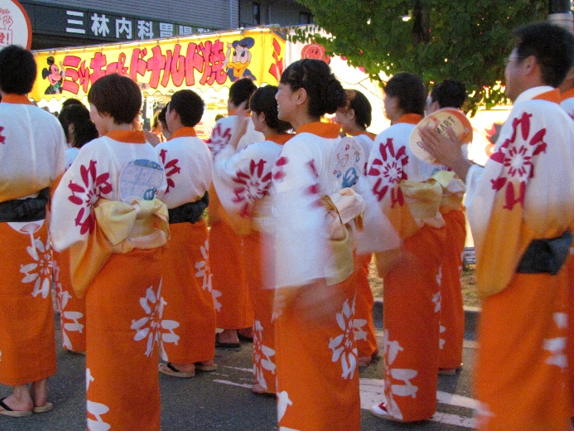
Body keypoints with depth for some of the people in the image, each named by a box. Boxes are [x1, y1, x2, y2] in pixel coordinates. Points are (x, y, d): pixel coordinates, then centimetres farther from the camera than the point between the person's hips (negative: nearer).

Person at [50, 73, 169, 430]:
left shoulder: (96, 151, -14)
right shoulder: (153, 154, 5)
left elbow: (71, 207, -15)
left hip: (110, 265, -6)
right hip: (150, 260, 6)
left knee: (110, 356, 8)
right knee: (143, 350, 17)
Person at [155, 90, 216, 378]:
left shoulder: (165, 150, -17)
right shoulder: (204, 149, 4)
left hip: (171, 227, -6)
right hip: (197, 225, 6)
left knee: (176, 294, 4)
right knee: (200, 290, 12)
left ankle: (182, 361, 14)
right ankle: (205, 356, 21)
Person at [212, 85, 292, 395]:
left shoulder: (259, 152, -19)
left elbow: (223, 170, -5)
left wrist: (236, 135, 1)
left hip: (265, 238, -5)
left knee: (267, 308, 8)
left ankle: (271, 378, 19)